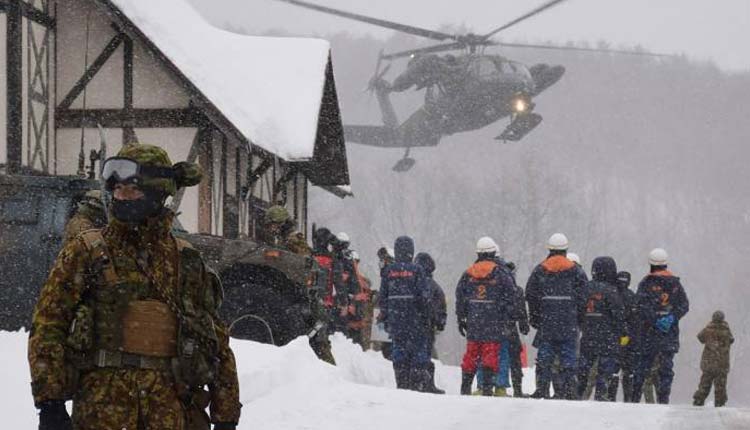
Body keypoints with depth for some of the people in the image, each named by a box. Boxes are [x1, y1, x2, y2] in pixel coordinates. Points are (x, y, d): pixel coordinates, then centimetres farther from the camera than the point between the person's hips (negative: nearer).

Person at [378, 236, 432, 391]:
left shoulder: (388, 271, 3)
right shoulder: (416, 270, -7)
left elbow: (383, 296, 5)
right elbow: (424, 296, -8)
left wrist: (384, 318, 13)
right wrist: (426, 316, -1)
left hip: (395, 317, 3)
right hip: (414, 316, -3)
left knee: (399, 348, 9)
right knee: (419, 348, 4)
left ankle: (402, 384, 6)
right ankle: (418, 383, -2)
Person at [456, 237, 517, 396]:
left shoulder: (468, 273, 6)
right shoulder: (501, 273, -4)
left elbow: (460, 297, 9)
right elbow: (510, 297, -5)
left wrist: (461, 319, 16)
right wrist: (511, 317, 2)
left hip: (473, 321, 3)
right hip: (494, 322, -3)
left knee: (471, 353, 10)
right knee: (491, 353, -1)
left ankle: (465, 386, 11)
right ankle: (487, 386, -6)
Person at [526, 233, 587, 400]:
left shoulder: (539, 270, 4)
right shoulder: (575, 271, 2)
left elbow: (531, 296, 3)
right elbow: (582, 298, 1)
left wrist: (534, 318, 10)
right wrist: (578, 318, 9)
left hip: (546, 323, 1)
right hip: (569, 324, 0)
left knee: (544, 358, 4)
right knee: (568, 358, 3)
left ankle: (542, 389, -1)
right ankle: (568, 390, 0)